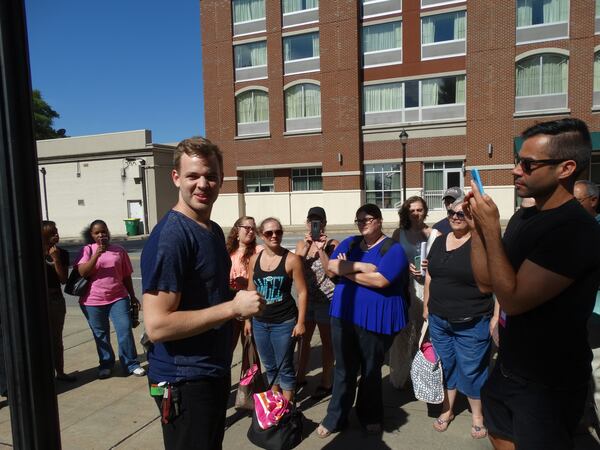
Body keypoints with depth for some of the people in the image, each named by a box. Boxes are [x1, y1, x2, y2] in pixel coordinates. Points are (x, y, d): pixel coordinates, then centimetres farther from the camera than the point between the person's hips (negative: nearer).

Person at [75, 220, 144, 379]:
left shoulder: (119, 250, 6)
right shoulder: (87, 250, 1)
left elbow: (126, 276, 11)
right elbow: (82, 272, -14)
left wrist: (132, 296, 12)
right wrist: (96, 255, -24)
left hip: (118, 298, 1)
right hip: (93, 301, 0)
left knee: (125, 331, -4)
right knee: (101, 335, 12)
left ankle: (131, 364, 9)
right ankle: (106, 365, 29)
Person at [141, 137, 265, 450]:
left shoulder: (215, 230, 6)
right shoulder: (169, 236, -22)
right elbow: (157, 325, -27)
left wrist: (238, 296, 0)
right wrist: (233, 307, -24)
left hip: (214, 371, 9)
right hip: (184, 380, -8)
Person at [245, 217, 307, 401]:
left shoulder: (291, 259, -10)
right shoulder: (254, 259, 3)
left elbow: (302, 292, -8)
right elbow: (251, 291, 11)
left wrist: (300, 322, -10)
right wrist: (248, 319, 12)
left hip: (284, 323, -4)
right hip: (259, 322, 5)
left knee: (285, 368, 6)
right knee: (270, 366, 18)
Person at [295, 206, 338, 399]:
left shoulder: (332, 244, -9)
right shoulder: (301, 244, 4)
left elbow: (332, 272, -16)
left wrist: (322, 250, -22)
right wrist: (306, 247, -17)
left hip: (327, 299, -4)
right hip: (306, 298, 4)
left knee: (326, 342, 9)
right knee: (303, 339, 16)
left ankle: (326, 382, 25)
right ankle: (301, 376, 34)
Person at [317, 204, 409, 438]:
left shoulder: (392, 249, -9)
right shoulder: (350, 243, 8)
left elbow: (380, 280, -22)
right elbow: (332, 265, -5)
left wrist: (347, 271, -11)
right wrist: (361, 266, -18)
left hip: (375, 319, -4)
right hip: (344, 314, 4)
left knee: (371, 370, 15)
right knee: (343, 368, 12)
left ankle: (370, 416, 36)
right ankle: (335, 418, 26)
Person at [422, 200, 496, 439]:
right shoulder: (439, 242, 7)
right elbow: (429, 276, 14)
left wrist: (496, 317, -14)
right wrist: (426, 306, 13)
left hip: (471, 323, -5)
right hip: (438, 320, 5)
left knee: (471, 369, 7)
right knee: (445, 365, 17)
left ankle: (477, 416, 30)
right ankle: (447, 410, 36)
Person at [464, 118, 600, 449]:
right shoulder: (523, 217, 2)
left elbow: (512, 299, -29)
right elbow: (486, 282, 3)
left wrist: (490, 227, -26)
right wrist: (476, 225, -7)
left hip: (548, 383, -7)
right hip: (509, 366, 8)